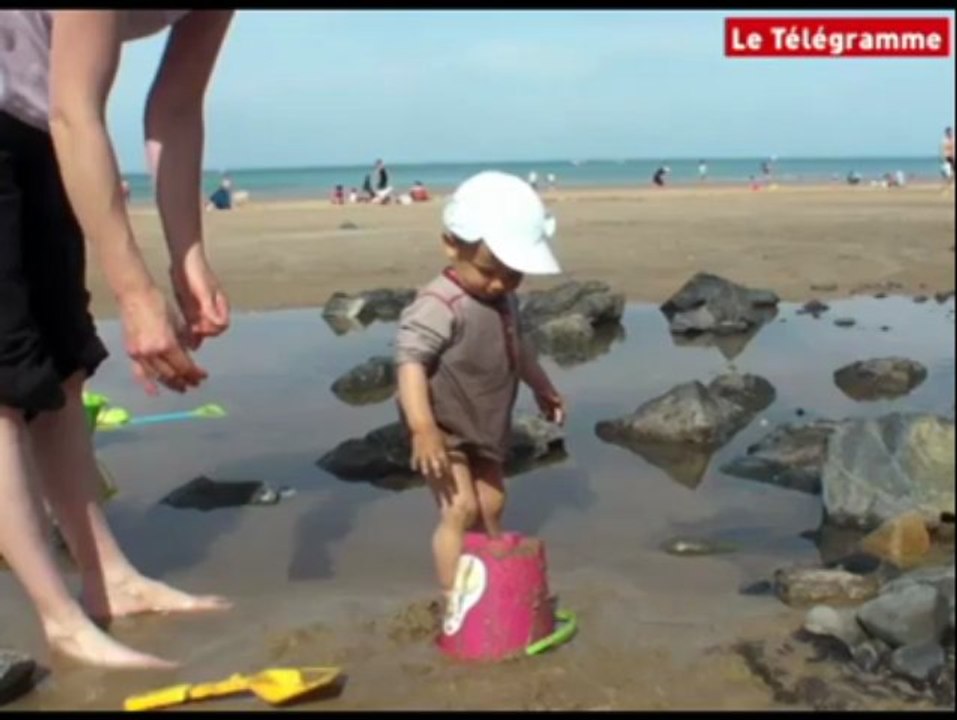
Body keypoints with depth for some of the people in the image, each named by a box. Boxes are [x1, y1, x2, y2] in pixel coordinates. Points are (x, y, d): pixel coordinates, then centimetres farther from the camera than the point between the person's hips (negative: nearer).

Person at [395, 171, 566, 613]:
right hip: (443, 433, -9)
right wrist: (423, 428, -41)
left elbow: (518, 349, 21)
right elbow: (411, 362, -33)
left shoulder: (505, 302, 4)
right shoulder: (439, 306, -26)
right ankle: (453, 606, -5)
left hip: (485, 431, 9)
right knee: (460, 510, -14)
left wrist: (543, 389, 32)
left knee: (491, 507, 17)